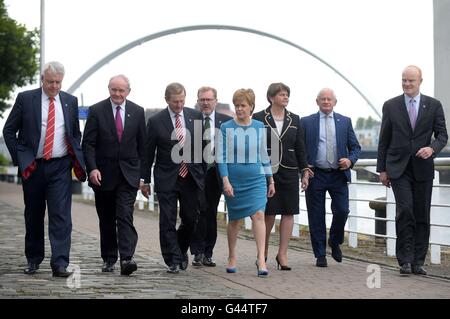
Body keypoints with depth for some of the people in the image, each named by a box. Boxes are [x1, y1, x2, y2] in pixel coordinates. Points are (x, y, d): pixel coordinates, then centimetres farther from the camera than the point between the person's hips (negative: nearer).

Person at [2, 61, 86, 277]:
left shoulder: (70, 101, 7)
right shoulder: (25, 99, 0)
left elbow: (76, 133, 18)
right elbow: (9, 131, 3)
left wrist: (76, 156, 5)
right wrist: (21, 157, -4)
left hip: (60, 168, 0)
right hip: (32, 167, 0)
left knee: (61, 215, -9)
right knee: (33, 216, 11)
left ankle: (60, 264, -12)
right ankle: (33, 259, 26)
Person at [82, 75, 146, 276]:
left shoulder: (137, 112, 4)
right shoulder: (96, 111, -2)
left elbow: (142, 145, 8)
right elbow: (88, 143, -5)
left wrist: (142, 173, 5)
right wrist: (92, 168, -17)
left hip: (128, 174, 0)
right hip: (103, 174, 0)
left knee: (125, 216, -13)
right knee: (106, 219, 10)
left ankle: (126, 259, -20)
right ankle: (108, 259, 21)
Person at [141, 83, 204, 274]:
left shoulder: (196, 117, 4)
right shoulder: (156, 121, -3)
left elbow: (203, 143, 11)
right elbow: (148, 152, 2)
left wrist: (203, 172, 7)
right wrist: (145, 180, 3)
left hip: (191, 177, 2)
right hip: (167, 179, -2)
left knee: (190, 219, 8)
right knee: (168, 222, -3)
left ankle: (181, 250, 32)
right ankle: (173, 260, 3)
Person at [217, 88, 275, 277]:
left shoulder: (259, 127, 5)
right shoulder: (226, 128, -3)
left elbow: (264, 155, 13)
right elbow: (222, 156, -5)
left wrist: (270, 180, 14)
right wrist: (225, 180, -13)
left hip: (256, 179, 1)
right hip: (233, 179, -1)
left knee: (258, 214, -14)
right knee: (234, 219, 9)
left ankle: (261, 259, -16)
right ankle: (232, 258, 25)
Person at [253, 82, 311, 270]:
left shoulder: (294, 120, 9)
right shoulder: (259, 118, 0)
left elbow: (300, 148, 10)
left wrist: (305, 172, 6)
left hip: (289, 172, 3)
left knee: (288, 212, 0)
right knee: (269, 213, -1)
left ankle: (282, 254, 6)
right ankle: (264, 249, 22)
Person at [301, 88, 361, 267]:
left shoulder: (345, 122, 10)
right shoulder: (306, 122, 5)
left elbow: (355, 147, 11)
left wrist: (350, 160, -8)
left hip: (338, 175, 1)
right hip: (315, 175, -1)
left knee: (342, 211, -8)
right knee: (316, 217, 1)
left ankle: (335, 242, 21)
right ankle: (320, 255, 11)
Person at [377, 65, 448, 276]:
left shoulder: (433, 105, 6)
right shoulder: (391, 106, 5)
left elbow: (442, 134, 5)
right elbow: (384, 140, 7)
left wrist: (432, 148, -17)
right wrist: (382, 169, 5)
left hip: (423, 168, 1)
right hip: (398, 167, -1)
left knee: (422, 216, 3)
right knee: (405, 211, -14)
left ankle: (418, 262, 11)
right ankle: (405, 260, -8)